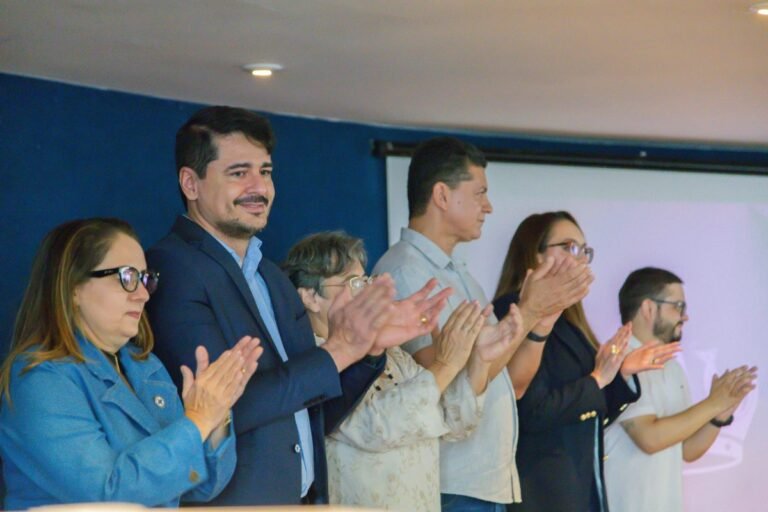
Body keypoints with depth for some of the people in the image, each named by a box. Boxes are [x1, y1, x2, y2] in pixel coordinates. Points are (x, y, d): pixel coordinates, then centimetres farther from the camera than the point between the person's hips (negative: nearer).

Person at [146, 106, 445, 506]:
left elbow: (316, 415, 12)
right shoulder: (170, 268, -13)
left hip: (306, 497, 7)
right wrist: (338, 350, -19)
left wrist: (371, 347, -2)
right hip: (230, 500, -7)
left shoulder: (272, 278, 10)